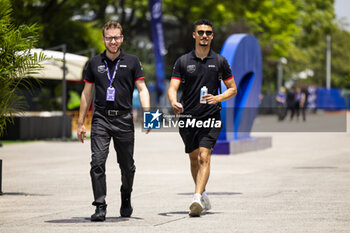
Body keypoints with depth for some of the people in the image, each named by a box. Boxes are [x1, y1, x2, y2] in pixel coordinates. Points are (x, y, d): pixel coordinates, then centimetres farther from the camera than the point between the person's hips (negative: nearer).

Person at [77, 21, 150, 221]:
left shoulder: (132, 61, 5)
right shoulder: (94, 63, 9)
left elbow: (142, 89, 3)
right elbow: (87, 93, 14)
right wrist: (81, 122, 11)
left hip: (124, 119, -1)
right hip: (101, 118, 1)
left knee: (127, 166, 8)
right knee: (98, 162, -14)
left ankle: (126, 198, 34)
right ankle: (100, 207, -12)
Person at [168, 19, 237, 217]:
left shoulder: (220, 61, 4)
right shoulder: (183, 61, 5)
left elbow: (233, 89, 9)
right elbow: (173, 88, -2)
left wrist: (218, 98, -11)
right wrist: (174, 103, -24)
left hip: (211, 118, -2)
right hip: (187, 117, 2)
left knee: (204, 157, -17)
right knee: (194, 159, 13)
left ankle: (197, 199, -26)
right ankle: (203, 194, 33)